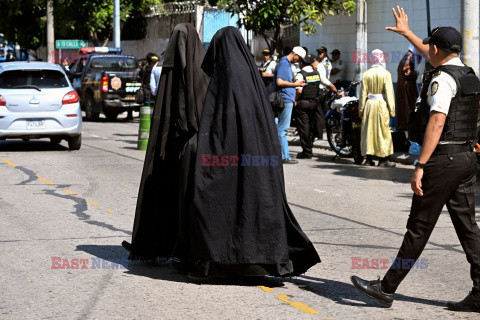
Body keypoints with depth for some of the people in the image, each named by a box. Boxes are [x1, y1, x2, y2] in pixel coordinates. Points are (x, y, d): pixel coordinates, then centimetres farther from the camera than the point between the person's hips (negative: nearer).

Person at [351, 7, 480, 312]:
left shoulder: (442, 78, -13)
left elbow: (437, 121, -23)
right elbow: (434, 57, 34)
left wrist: (420, 166, -24)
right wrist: (407, 33, 46)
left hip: (443, 158, -9)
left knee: (419, 227, -2)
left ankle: (387, 288, 6)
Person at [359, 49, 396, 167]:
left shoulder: (366, 74, 3)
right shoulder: (385, 73, -7)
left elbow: (363, 92, 5)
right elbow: (389, 92, -8)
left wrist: (361, 108, 12)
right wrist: (392, 109, -4)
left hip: (369, 104, 3)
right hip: (381, 104, -3)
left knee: (368, 130, 8)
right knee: (383, 130, 2)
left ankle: (368, 158, 10)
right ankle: (383, 159, 3)